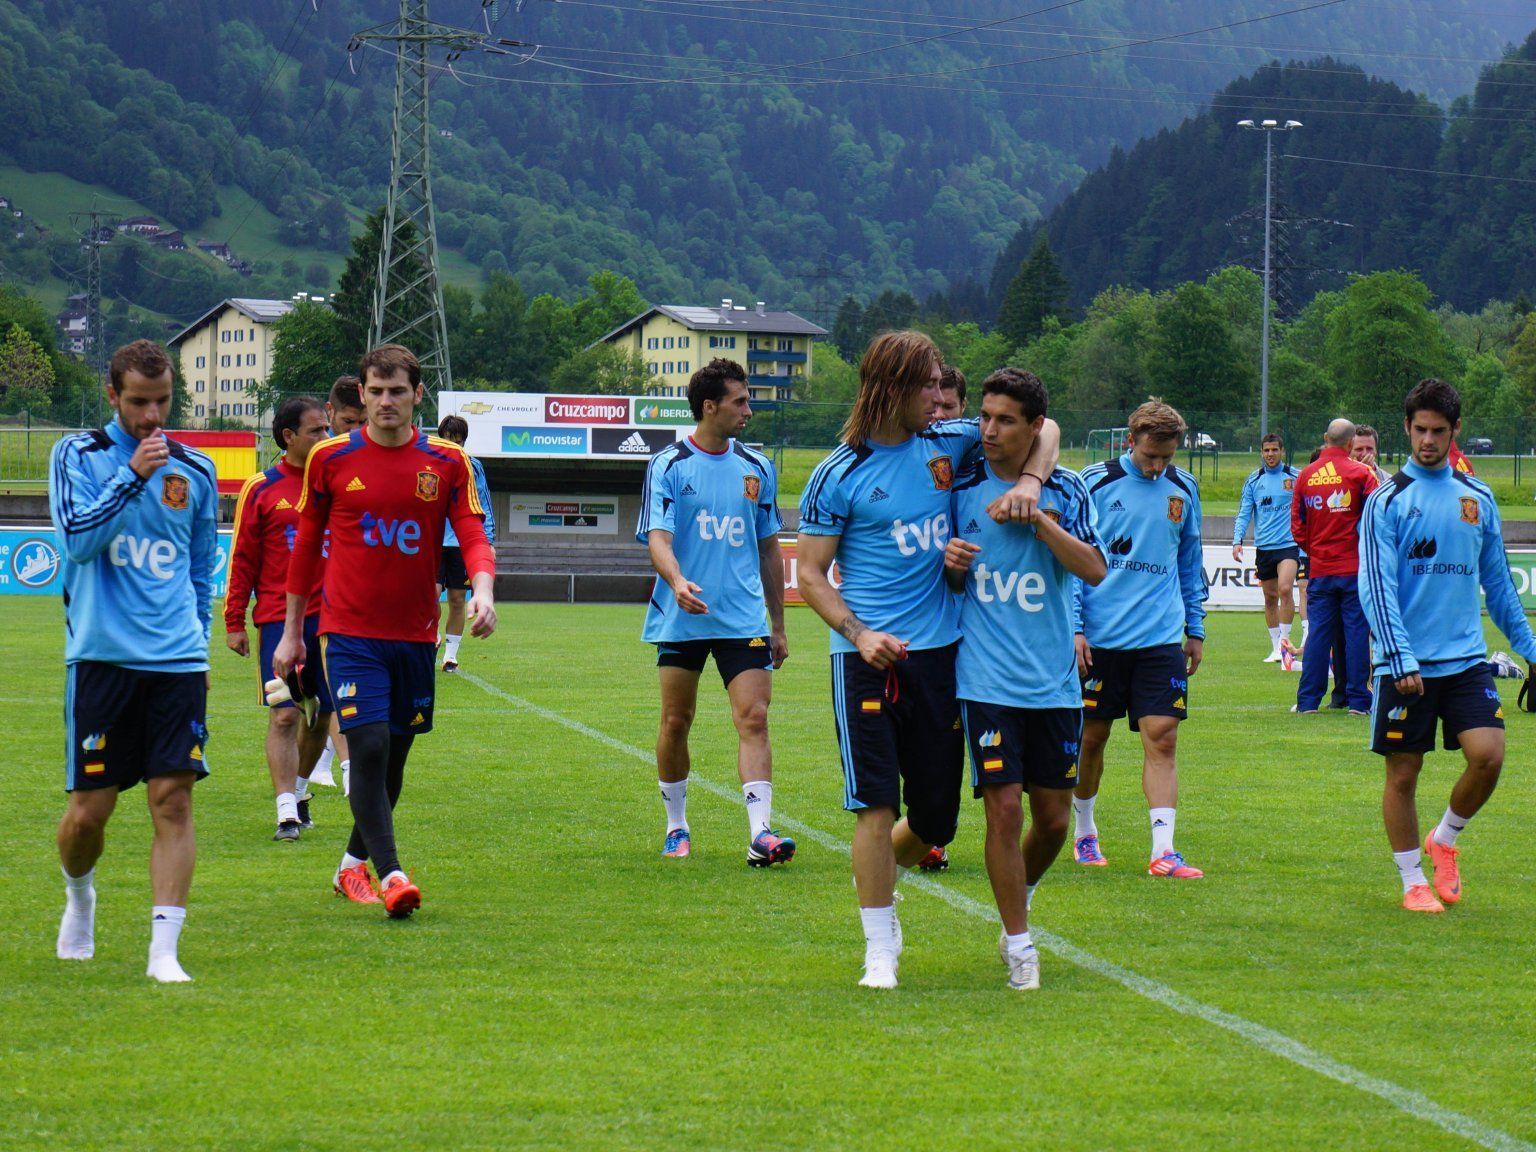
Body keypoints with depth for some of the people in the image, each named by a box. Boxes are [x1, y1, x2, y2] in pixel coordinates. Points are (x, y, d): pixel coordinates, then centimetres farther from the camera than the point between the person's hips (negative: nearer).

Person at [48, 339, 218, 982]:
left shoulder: (195, 470, 12)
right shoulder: (77, 456, 3)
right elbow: (77, 537, -11)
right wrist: (133, 476, -17)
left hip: (177, 662, 2)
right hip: (101, 657, -2)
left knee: (173, 798, -9)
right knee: (89, 809, 0)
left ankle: (163, 950, -9)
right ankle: (78, 894, 32)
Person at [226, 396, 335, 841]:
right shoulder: (262, 489, 0)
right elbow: (242, 559, 3)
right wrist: (234, 623, -1)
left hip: (330, 616, 4)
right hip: (278, 617, -4)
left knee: (326, 711, 10)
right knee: (284, 715, -9)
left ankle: (299, 789, 32)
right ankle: (287, 812, -11)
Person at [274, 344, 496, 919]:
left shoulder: (447, 462, 1)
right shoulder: (330, 459, -1)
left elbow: (473, 534, -3)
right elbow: (307, 545, 8)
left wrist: (483, 589, -24)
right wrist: (291, 630, 11)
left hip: (415, 634, 3)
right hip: (350, 632, -3)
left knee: (393, 757, 11)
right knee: (369, 748, -15)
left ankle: (354, 862, 29)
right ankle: (390, 875, -18)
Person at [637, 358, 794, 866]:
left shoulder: (756, 468, 10)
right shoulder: (669, 466, -3)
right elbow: (658, 539, -12)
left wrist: (777, 625, 18)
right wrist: (677, 581, -33)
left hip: (744, 619, 2)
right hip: (681, 619, -2)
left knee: (753, 717, -11)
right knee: (676, 722, 5)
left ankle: (760, 833, -18)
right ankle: (676, 827, 22)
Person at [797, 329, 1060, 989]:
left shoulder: (947, 445, 7)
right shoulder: (839, 475, -4)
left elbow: (1043, 429, 16)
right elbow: (810, 574, -1)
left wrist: (1029, 482, -5)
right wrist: (858, 633, -16)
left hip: (939, 651, 4)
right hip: (868, 656, -4)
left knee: (935, 820, 8)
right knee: (876, 804, -9)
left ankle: (878, 877, 40)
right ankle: (880, 948, 0)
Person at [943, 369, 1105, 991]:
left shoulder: (1064, 491, 2)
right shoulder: (962, 489, 1)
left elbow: (1094, 570, -9)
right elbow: (951, 583, 10)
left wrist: (1036, 516, -17)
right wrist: (953, 566, -13)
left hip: (1055, 682, 2)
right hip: (986, 678, -1)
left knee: (1054, 815, 7)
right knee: (1004, 807, -9)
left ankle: (1020, 894, 36)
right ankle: (1018, 942, 5)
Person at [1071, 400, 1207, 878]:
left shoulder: (1183, 489, 8)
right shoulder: (1095, 483, -3)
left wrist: (1195, 629, 17)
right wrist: (1074, 627, -7)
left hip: (1160, 638, 2)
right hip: (1100, 637, -2)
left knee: (1161, 739, -8)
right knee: (1091, 737, 9)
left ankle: (1163, 849, -12)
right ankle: (1084, 832, 29)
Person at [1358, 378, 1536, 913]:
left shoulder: (1478, 498, 10)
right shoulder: (1386, 501, -3)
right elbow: (1376, 585, -9)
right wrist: (1400, 659, -18)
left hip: (1465, 658, 3)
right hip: (1405, 664, -3)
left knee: (1488, 754, -12)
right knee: (1403, 772, 1)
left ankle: (1445, 840, 14)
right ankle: (1413, 883, 16)